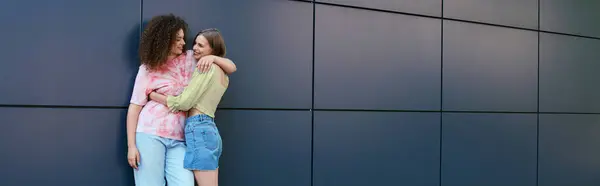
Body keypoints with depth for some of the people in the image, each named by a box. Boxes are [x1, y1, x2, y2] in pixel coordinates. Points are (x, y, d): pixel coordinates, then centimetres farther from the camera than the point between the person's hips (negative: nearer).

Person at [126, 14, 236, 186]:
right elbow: (134, 107, 1)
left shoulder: (191, 60, 10)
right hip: (150, 134, -2)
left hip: (178, 139, 2)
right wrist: (131, 145, -6)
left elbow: (231, 68, 12)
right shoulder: (147, 69, 3)